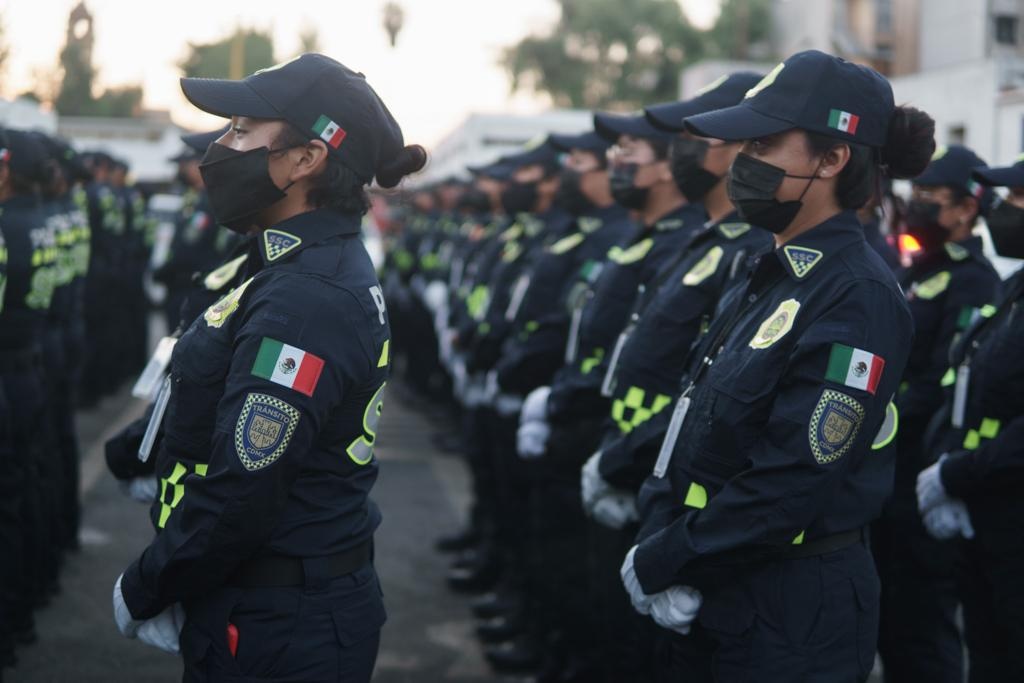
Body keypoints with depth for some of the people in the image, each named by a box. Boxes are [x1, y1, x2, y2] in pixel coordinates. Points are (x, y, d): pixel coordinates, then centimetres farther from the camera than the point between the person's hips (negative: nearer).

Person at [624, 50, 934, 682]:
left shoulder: (859, 298, -19)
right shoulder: (770, 280, 9)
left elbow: (791, 482, -23)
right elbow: (690, 428, 7)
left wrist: (659, 562, -15)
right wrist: (659, 541, -7)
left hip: (796, 614, -8)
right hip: (716, 600, 8)